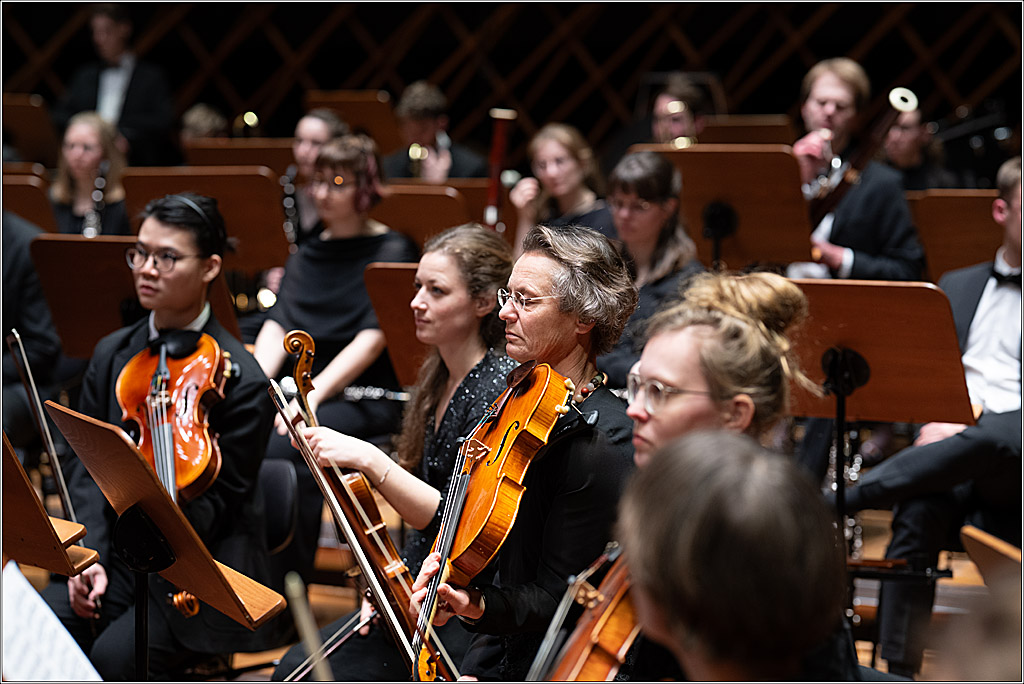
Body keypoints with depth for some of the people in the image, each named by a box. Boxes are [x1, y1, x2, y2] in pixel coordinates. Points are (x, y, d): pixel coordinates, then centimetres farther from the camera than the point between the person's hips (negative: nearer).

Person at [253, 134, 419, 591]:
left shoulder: (392, 252, 1)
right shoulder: (306, 254, 20)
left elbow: (373, 339, -12)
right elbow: (278, 327, 7)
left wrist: (316, 391, -24)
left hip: (364, 397, -5)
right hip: (292, 385, 5)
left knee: (283, 448, -34)